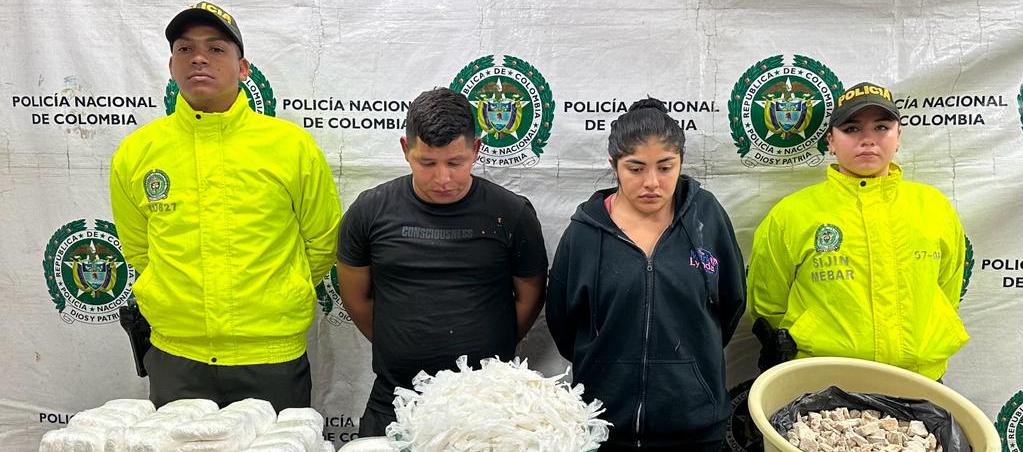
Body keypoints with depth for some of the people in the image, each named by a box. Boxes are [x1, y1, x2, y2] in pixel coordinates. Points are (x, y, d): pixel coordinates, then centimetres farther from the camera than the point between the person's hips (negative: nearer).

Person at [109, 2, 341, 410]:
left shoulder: (292, 145, -5)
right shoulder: (135, 152, 1)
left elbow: (322, 243, 5)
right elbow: (138, 250, 14)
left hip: (273, 360, -1)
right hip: (174, 358, 2)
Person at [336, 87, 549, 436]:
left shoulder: (512, 214, -5)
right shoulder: (370, 211, -3)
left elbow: (529, 299, 5)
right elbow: (356, 299, 8)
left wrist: (489, 353, 8)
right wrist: (404, 351, 11)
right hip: (393, 401, 1)